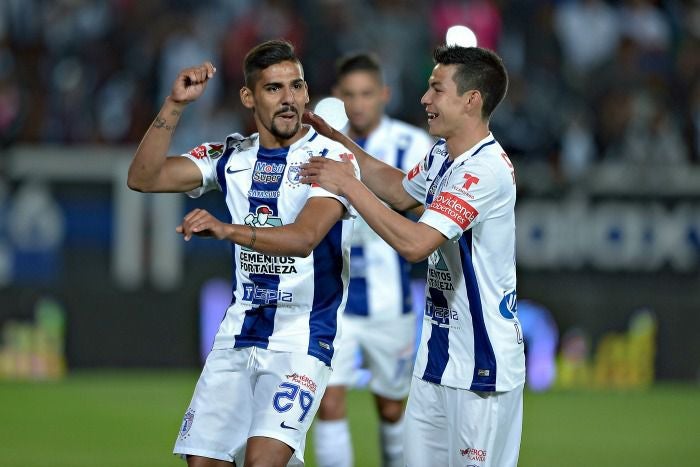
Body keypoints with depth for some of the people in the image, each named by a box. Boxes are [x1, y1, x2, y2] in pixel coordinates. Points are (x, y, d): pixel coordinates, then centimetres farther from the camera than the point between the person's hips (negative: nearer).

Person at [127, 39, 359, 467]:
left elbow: (305, 237, -26)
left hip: (302, 339, -6)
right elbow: (142, 178, 1)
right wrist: (175, 106, -10)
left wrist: (228, 230, -42)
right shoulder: (232, 157, 8)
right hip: (239, 334, 6)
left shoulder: (330, 158, -9)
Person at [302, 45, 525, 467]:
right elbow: (402, 192, 31)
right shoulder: (443, 155, 8)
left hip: (480, 367, -9)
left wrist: (349, 186, -20)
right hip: (439, 354, 9)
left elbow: (414, 243, -29)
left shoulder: (486, 170, -22)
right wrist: (338, 140, 23)